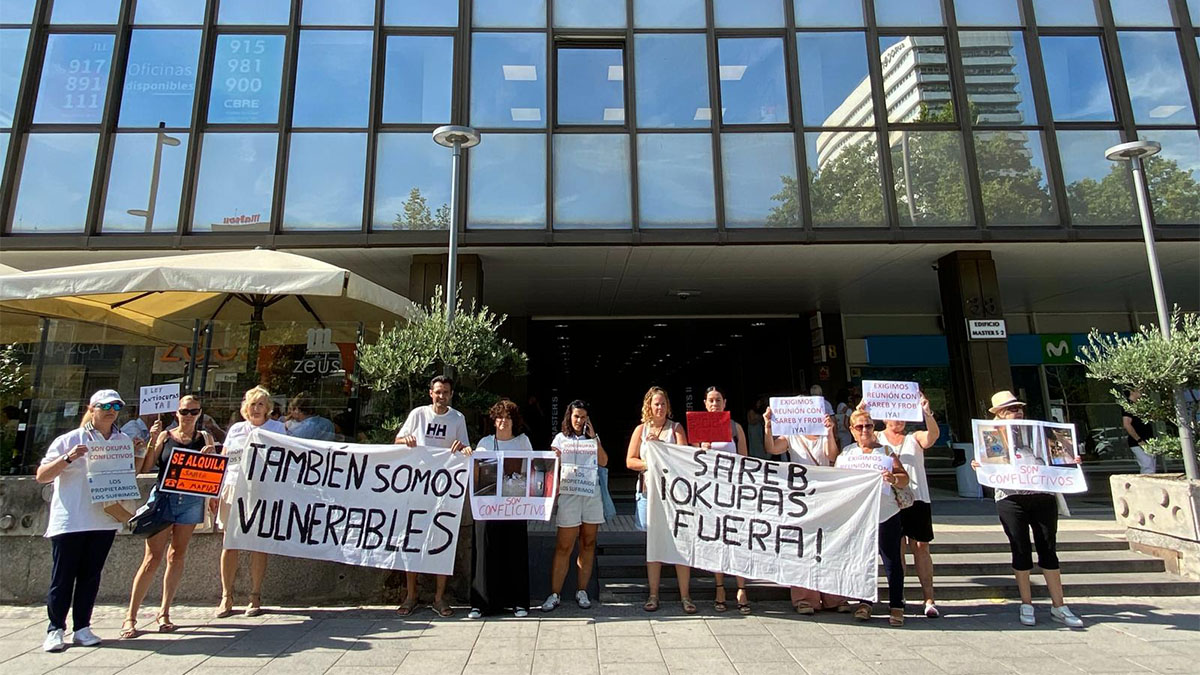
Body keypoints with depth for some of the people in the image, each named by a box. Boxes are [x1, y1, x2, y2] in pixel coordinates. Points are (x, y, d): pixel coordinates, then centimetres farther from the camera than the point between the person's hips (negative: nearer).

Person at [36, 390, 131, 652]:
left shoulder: (125, 441, 9)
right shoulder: (69, 440, -2)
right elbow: (41, 476, -5)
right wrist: (67, 458, -19)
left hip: (105, 520, 3)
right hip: (69, 520, -3)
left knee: (91, 576, 9)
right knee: (63, 576, 3)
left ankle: (82, 628, 17)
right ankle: (55, 629, 16)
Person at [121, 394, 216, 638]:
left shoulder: (205, 438, 9)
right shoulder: (165, 436, 6)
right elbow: (145, 468, 0)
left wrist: (210, 455, -14)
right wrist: (152, 443, -10)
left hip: (191, 501, 2)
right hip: (164, 497, -1)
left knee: (177, 556, 9)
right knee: (152, 557, -3)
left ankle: (164, 613, 19)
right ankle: (131, 616, 8)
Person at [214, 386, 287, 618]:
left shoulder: (277, 429, 6)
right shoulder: (235, 429, 13)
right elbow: (222, 462, 15)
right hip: (233, 490, 2)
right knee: (230, 544, 3)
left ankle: (255, 597, 12)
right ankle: (226, 598, 13)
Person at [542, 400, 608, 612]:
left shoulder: (593, 438, 13)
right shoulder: (561, 438, 7)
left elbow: (603, 462, 1)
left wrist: (594, 437, -3)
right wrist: (555, 458, -18)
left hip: (592, 494, 3)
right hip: (568, 494, -3)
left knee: (588, 545, 7)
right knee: (563, 547, -3)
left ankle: (582, 591, 18)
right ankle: (554, 594, 5)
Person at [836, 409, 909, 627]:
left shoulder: (885, 450, 6)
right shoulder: (846, 452, 10)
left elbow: (905, 479, 0)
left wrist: (893, 479, -20)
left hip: (886, 513, -2)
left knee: (892, 561, 1)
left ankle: (896, 606, 12)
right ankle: (864, 602, 21)